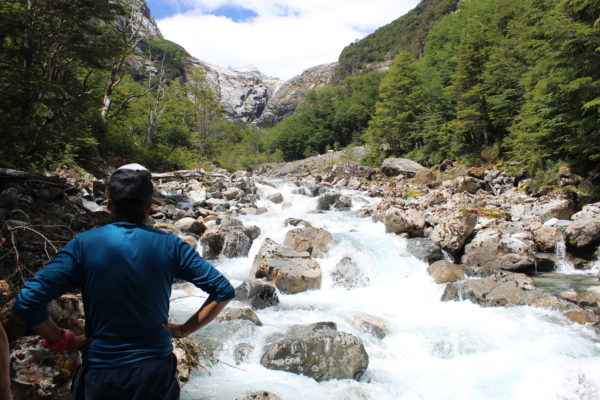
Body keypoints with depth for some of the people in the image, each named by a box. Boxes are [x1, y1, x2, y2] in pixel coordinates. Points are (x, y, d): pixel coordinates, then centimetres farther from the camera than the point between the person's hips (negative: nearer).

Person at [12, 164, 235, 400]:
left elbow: (26, 302, -16)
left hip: (100, 378, 0)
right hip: (157, 373, 1)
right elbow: (224, 291, -10)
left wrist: (61, 340, -2)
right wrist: (184, 329, -2)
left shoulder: (83, 245, -11)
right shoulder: (169, 245, -8)